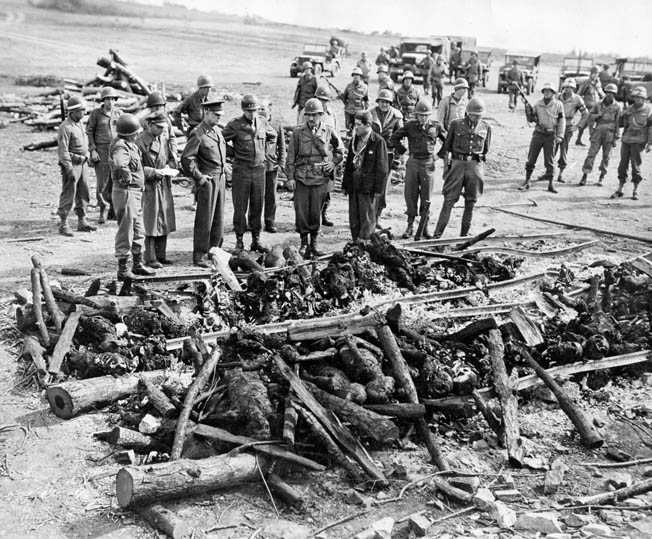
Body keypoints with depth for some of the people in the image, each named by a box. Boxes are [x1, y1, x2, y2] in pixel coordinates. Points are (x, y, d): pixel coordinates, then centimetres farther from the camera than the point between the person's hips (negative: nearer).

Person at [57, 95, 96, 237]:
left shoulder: (80, 123, 11)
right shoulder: (65, 127, -16)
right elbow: (63, 150, -20)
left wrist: (87, 158, 21)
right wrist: (70, 169, -23)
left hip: (83, 163, 8)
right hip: (71, 164, -8)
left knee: (83, 194, 11)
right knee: (68, 195, -5)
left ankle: (82, 222, 20)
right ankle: (63, 225, 2)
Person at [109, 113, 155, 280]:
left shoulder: (130, 144, 10)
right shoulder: (121, 147, -20)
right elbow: (119, 163, -42)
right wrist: (127, 177, -27)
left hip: (136, 193, 10)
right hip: (125, 192, -10)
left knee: (138, 231, 19)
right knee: (125, 232, -1)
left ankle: (138, 264, 32)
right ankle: (122, 270, 8)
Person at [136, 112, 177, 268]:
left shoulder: (164, 139, 10)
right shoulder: (140, 142, -12)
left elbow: (172, 159, 18)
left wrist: (169, 166, -3)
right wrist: (153, 172, -20)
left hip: (164, 185, 7)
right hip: (149, 186, -7)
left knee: (165, 222, 11)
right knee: (151, 223, -3)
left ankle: (161, 255, 22)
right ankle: (150, 258, 6)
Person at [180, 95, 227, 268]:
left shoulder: (218, 130, 13)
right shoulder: (198, 134, -13)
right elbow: (186, 158, -18)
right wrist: (199, 177, -15)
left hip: (221, 178, 8)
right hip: (207, 181, -8)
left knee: (219, 219, 12)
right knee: (204, 220, -4)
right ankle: (200, 256, 3)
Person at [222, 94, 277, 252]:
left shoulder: (263, 122, 5)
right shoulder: (235, 125, -8)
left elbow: (273, 135, 24)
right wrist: (234, 153, -1)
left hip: (259, 169, 4)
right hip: (241, 170, -4)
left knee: (257, 206, 8)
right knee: (240, 207, 1)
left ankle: (256, 240, 17)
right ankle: (239, 240, 10)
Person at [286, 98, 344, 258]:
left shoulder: (328, 132, 4)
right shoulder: (297, 132, 3)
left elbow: (340, 150, 20)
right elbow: (291, 156, 4)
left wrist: (333, 163, 3)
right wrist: (290, 177, -1)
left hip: (321, 178, 0)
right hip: (301, 178, 0)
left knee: (316, 212, 5)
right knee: (301, 212, -1)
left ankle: (314, 242, 19)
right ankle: (304, 242, 13)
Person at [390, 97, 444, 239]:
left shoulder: (436, 126, 1)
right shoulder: (410, 125, -1)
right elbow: (394, 137, 8)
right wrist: (402, 151, 3)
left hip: (428, 164, 0)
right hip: (413, 163, 0)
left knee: (426, 198, 4)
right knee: (410, 195, 2)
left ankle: (424, 226, 14)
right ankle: (410, 226, 11)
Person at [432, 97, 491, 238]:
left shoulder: (486, 127, 7)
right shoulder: (456, 124, 2)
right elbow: (447, 146, 8)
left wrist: (479, 160, 13)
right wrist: (448, 163, 5)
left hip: (475, 166, 2)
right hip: (457, 164, -2)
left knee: (470, 203, 6)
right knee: (449, 200, -6)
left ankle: (464, 234, 17)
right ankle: (437, 234, -4)